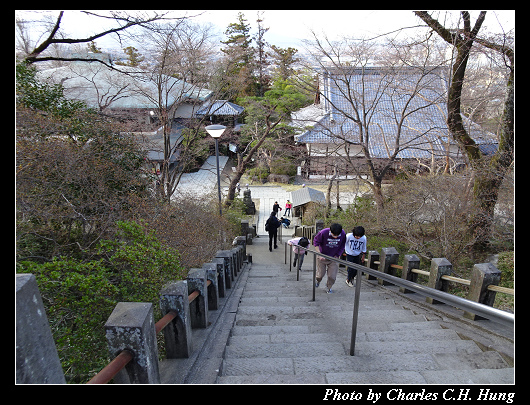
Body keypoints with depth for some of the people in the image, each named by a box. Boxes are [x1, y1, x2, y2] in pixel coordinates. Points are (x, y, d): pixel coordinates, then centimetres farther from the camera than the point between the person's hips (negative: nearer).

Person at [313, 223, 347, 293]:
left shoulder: (343, 234, -19)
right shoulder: (323, 233, -28)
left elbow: (342, 246, -2)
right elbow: (315, 242, -13)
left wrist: (337, 255, -7)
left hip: (334, 258, 2)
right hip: (322, 257, -1)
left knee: (332, 276, -1)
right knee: (320, 274, 7)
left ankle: (329, 287, 30)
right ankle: (318, 281, 44)